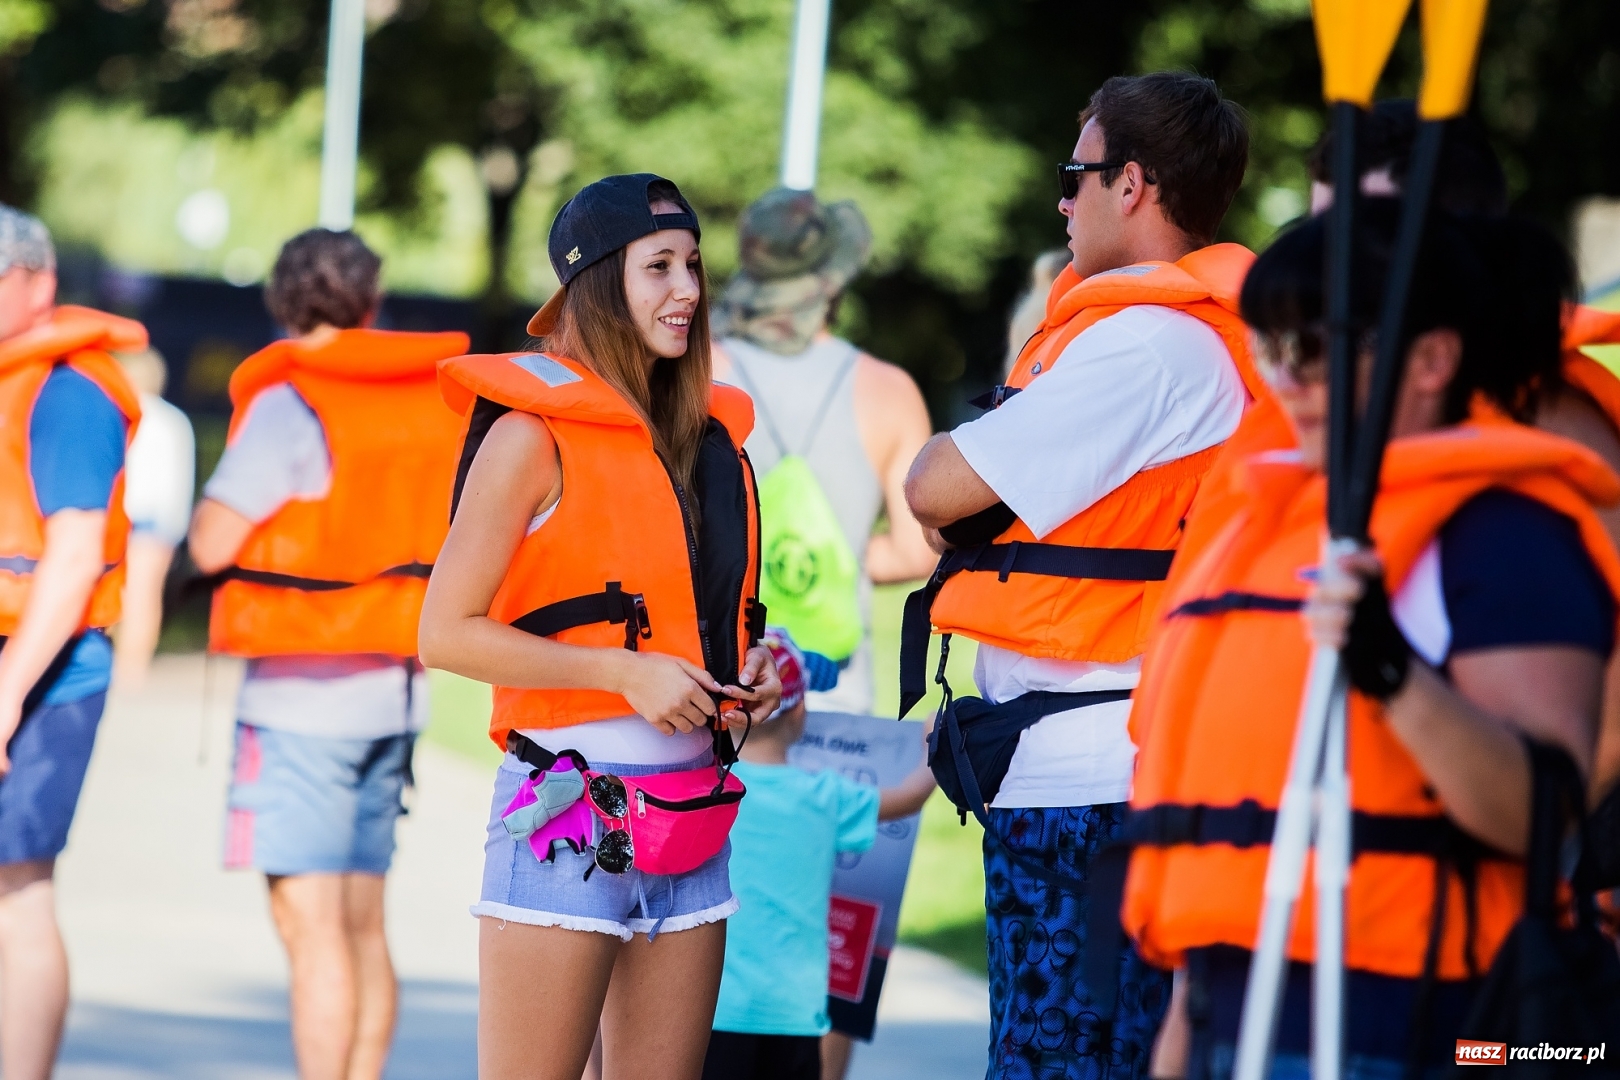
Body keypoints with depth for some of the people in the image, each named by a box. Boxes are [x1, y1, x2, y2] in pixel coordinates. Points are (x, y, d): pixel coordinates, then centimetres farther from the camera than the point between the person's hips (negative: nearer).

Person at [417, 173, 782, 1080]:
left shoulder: (707, 436, 16)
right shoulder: (535, 434, -5)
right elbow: (447, 631, -10)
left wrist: (749, 669, 8)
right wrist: (627, 674, -15)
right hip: (570, 801, -7)